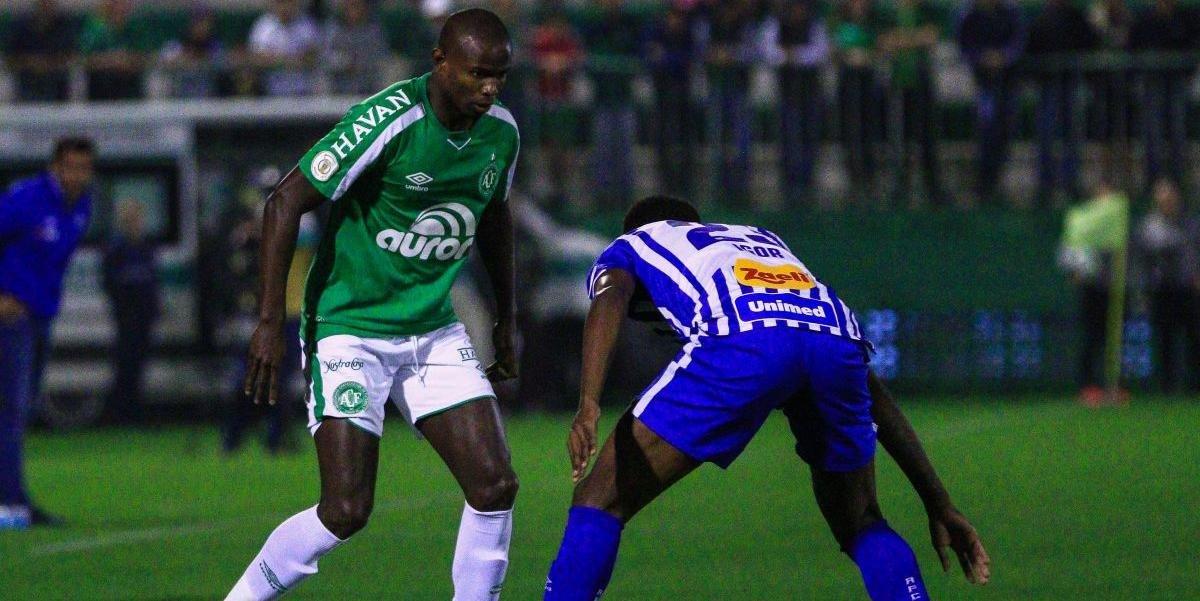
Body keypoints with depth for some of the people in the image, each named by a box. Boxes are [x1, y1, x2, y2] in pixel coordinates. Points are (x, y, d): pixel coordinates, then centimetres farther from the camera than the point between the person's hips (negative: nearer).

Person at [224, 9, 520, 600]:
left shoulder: (501, 130, -1)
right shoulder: (390, 120, -22)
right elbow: (285, 202, -18)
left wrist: (506, 318, 24)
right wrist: (269, 322, -21)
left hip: (434, 330, 6)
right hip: (350, 330, -6)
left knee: (495, 486, -7)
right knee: (346, 510, -13)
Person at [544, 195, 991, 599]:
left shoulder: (628, 249, 35)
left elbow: (608, 303, 6)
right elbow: (872, 396, 43)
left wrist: (588, 405, -9)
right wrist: (938, 504, 44)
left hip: (742, 343, -4)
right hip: (838, 341, 4)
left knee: (600, 502, 8)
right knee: (860, 526, 27)